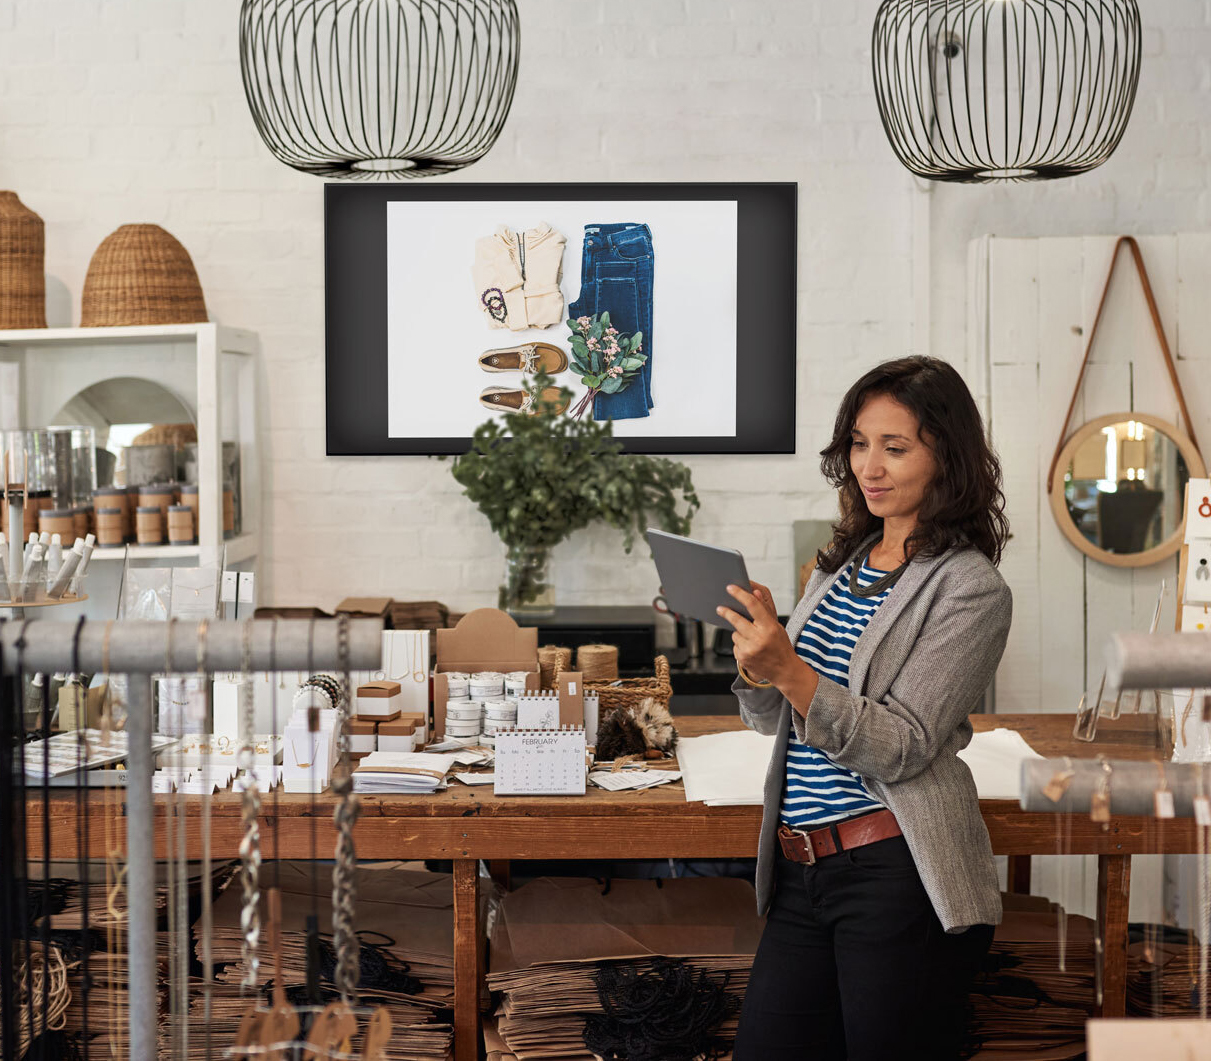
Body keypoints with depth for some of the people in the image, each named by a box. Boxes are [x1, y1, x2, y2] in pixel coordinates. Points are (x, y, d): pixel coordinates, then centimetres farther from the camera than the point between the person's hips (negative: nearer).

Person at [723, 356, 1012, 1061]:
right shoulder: (840, 565, 15)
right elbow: (773, 719, 16)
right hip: (802, 869, 7)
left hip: (899, 872, -7)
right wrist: (757, 662, -6)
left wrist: (788, 669, -26)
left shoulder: (971, 589, -7)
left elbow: (900, 747, -15)